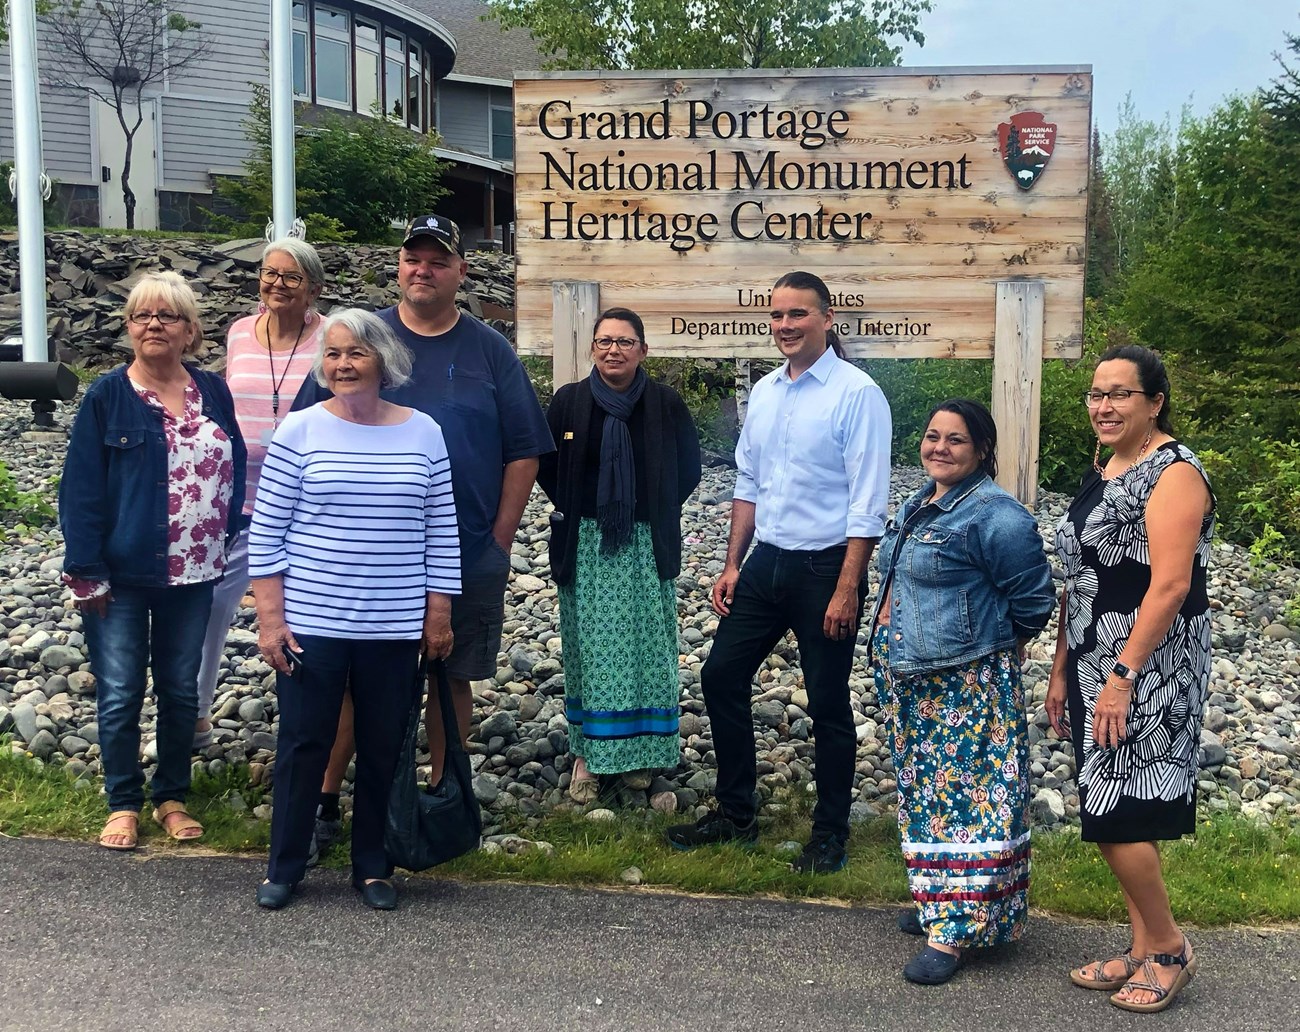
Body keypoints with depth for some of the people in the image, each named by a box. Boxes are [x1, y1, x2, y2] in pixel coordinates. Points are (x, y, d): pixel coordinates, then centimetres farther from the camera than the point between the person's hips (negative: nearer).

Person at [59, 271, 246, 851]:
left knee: (181, 689, 13)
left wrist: (230, 544, 6)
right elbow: (81, 488, -8)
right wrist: (86, 573, -12)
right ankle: (123, 803, 21)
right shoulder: (107, 397, -5)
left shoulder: (213, 393, 4)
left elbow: (235, 472, 11)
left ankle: (172, 796, 28)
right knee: (120, 694, 4)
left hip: (192, 573, 3)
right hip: (122, 574, -3)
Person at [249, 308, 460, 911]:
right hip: (310, 622, -1)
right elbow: (265, 532, -3)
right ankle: (284, 867, 23)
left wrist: (438, 615, 4)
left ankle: (372, 866, 26)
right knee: (304, 743, 7)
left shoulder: (423, 433, 2)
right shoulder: (300, 430, -3)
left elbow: (441, 532, 5)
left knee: (382, 748, 10)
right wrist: (269, 618, -6)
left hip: (393, 627, 2)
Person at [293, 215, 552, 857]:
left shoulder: (490, 352, 5)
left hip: (468, 557, 1)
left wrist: (500, 540, -1)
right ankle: (324, 800, 16)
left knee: (452, 680, 10)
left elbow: (523, 453, 5)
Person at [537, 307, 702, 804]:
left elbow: (688, 468, 8)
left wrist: (658, 514, 5)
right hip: (585, 546, 1)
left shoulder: (666, 404, -2)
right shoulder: (569, 401, 0)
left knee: (644, 647, 2)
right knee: (589, 648, 5)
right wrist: (571, 511, 7)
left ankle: (640, 752, 13)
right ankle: (587, 753, 14)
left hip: (646, 548, 0)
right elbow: (546, 465, 12)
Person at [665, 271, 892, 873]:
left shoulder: (856, 394, -12)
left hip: (825, 567, -7)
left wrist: (846, 590, -18)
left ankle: (830, 834, 24)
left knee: (828, 704, 5)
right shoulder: (763, 393, 8)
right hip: (765, 563, 7)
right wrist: (732, 566, 10)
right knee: (721, 677, 10)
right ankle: (734, 814, 27)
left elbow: (868, 502, -15)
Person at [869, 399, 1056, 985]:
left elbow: (1033, 601, -11)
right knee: (923, 789, 17)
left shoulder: (997, 516, -15)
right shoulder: (916, 508, 12)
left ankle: (954, 931, 0)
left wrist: (992, 645, 1)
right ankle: (935, 899, 32)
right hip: (909, 683, 9)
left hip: (966, 689, -9)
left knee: (964, 797, -4)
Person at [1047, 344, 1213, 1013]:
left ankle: (1169, 947, 13)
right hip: (1095, 665, 8)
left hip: (1148, 669, -8)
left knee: (1115, 816, -7)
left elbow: (1170, 586, -20)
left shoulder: (1174, 472, -12)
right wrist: (1061, 669, 15)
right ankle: (1145, 949, 25)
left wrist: (1123, 675, -23)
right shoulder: (1101, 472, 13)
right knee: (1111, 818, 12)